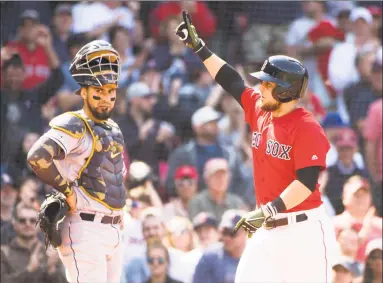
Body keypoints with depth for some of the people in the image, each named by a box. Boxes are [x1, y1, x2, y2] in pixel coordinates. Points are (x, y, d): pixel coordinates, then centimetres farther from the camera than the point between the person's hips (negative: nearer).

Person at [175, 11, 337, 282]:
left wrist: (268, 211, -29)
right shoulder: (259, 110, 7)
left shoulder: (307, 128, -16)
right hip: (270, 229, 8)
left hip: (304, 230, -8)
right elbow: (231, 80, 19)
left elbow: (307, 181, -23)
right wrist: (198, 46, 20)